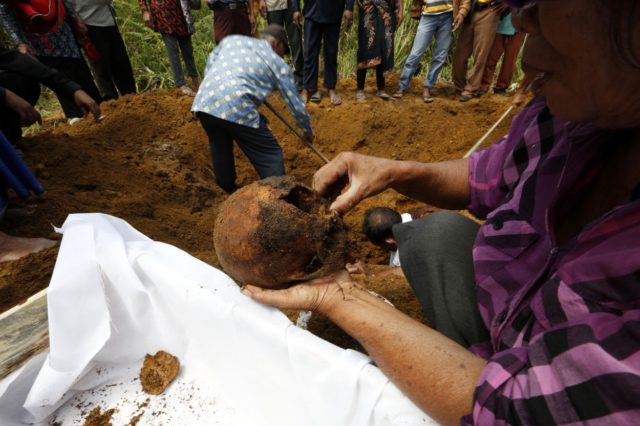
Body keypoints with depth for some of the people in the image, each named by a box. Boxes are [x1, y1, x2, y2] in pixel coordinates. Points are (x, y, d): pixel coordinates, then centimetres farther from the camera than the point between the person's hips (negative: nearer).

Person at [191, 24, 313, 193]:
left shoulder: (231, 39, 25)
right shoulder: (278, 64, 14)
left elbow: (209, 68, 27)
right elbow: (296, 105, 18)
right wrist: (308, 131, 32)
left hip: (204, 103, 6)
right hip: (237, 109, -6)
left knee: (220, 146, 30)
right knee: (270, 156, 7)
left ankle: (228, 188, 45)